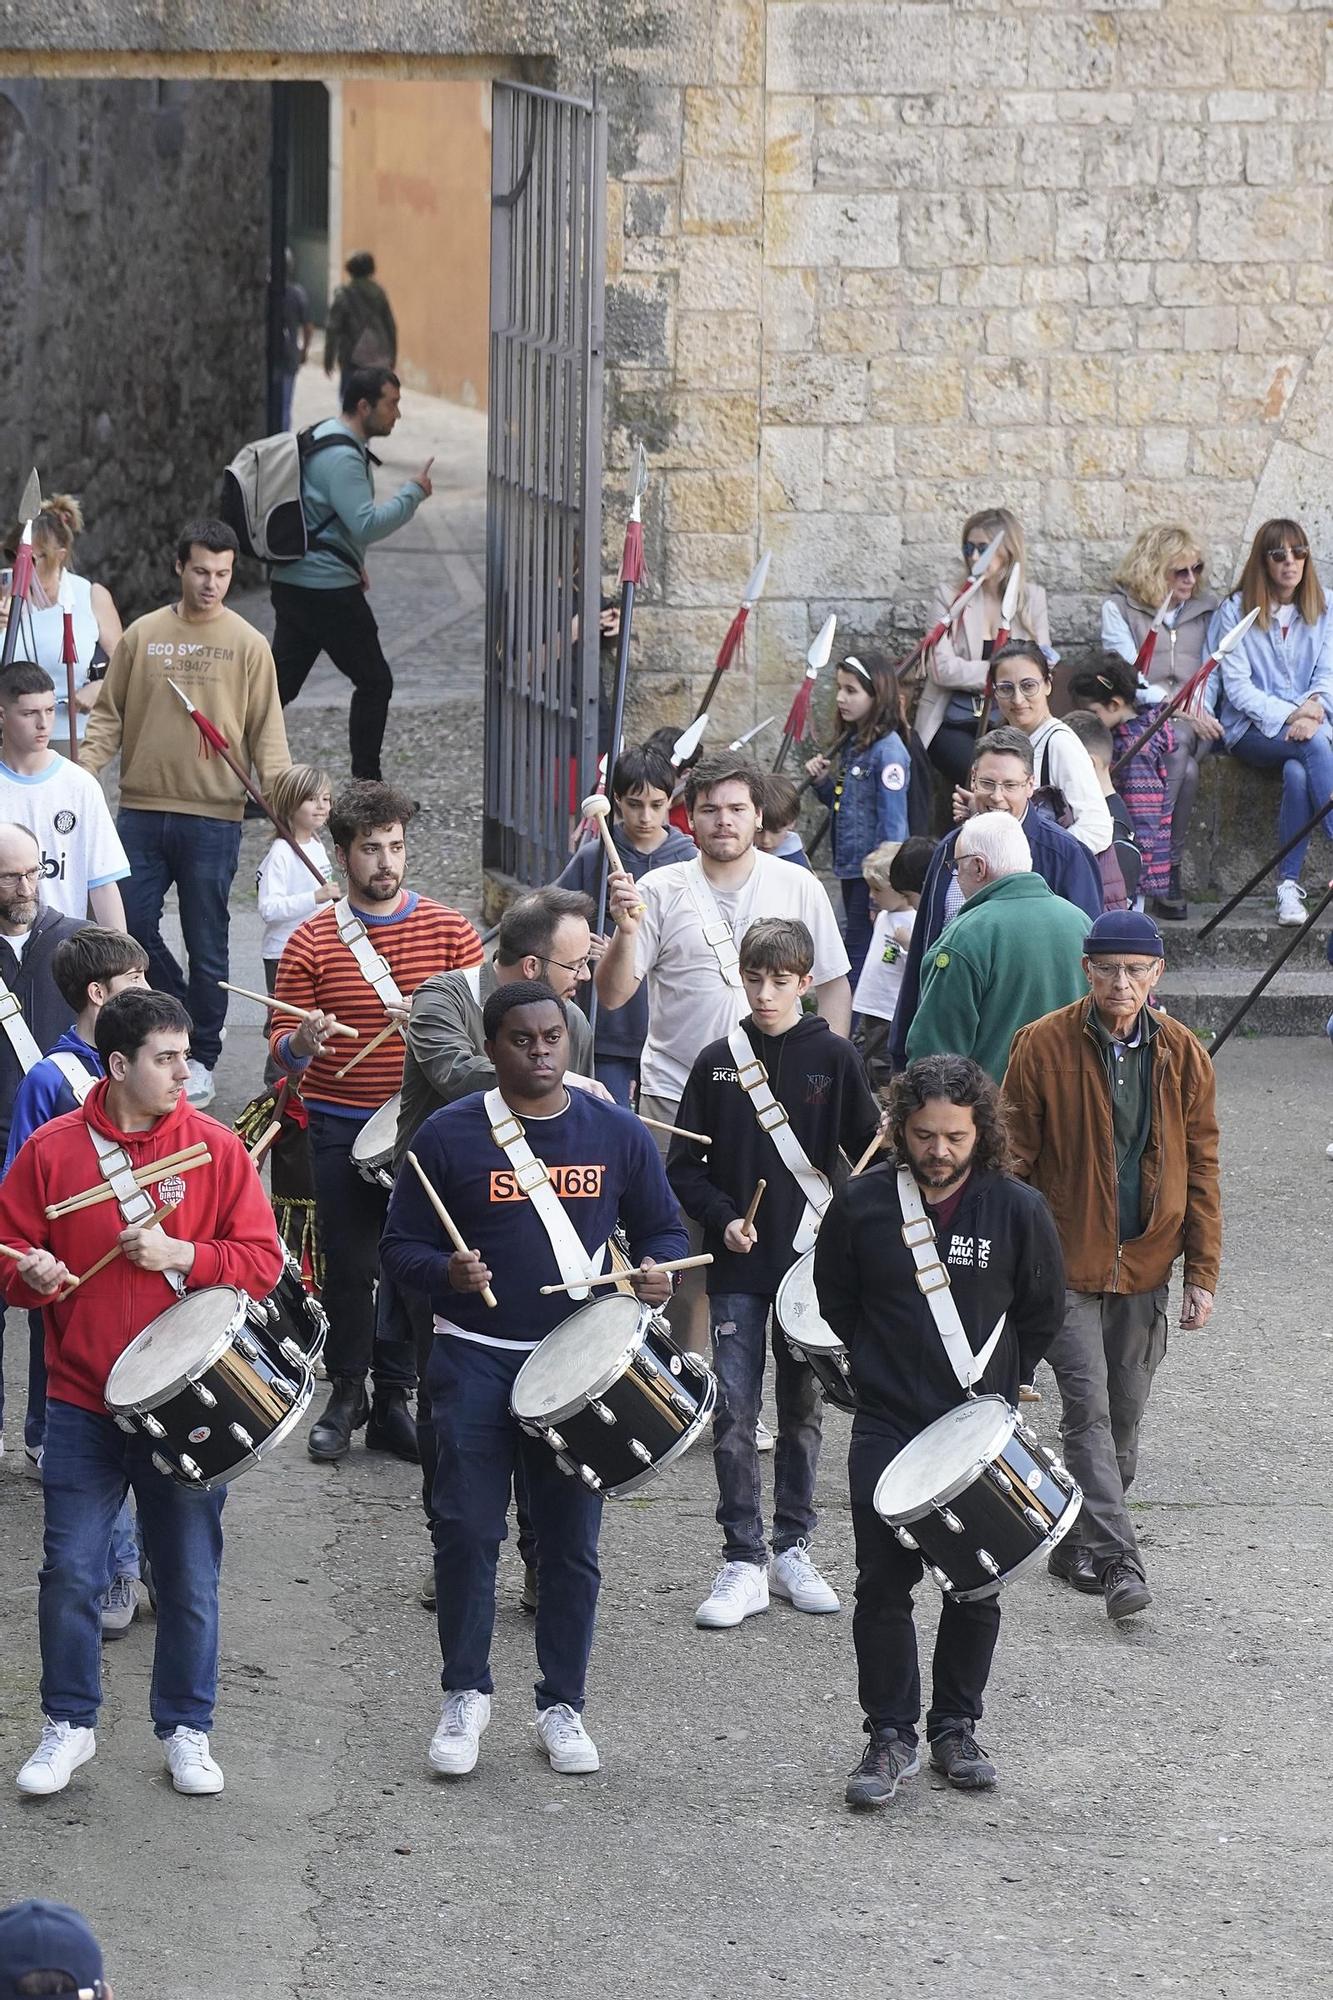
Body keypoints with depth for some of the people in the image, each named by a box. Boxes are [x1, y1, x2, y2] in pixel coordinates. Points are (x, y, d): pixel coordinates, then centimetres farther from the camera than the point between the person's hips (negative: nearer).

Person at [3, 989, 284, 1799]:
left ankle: (186, 1729, 22)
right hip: (84, 1404, 0)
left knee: (190, 1579, 7)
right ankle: (69, 1725, 17)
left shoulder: (216, 1148, -3)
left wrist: (182, 1255, -17)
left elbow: (263, 1262, -3)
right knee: (70, 1572, 0)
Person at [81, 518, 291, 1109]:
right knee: (133, 926, 1)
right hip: (142, 809, 2)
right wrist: (81, 770, -7)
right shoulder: (142, 635, 5)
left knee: (206, 943, 3)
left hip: (213, 816, -2)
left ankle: (201, 1058, 16)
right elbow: (109, 716, 8)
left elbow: (267, 732, 0)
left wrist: (279, 793, -13)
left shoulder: (248, 645, 0)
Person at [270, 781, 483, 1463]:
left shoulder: (449, 931, 2)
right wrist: (301, 1042, -24)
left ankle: (393, 1399, 15)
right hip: (341, 1127, -1)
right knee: (348, 1267, 2)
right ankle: (346, 1395, 18)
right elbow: (282, 1045, -1)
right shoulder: (312, 941, 0)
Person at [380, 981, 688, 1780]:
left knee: (571, 1542, 6)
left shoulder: (617, 1134, 3)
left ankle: (563, 1704, 17)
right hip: (476, 1359, -2)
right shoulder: (450, 1135, -3)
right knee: (468, 1528, -4)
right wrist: (446, 1271, -21)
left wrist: (657, 1270, -10)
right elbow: (401, 1246, 0)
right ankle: (466, 1693, 12)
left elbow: (663, 1228, 13)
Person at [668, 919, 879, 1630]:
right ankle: (743, 1563, 1)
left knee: (802, 1410, 9)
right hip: (736, 1265, 0)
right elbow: (684, 1166, 5)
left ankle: (792, 1551, 19)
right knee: (734, 1414, -4)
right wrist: (722, 1219, -11)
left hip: (812, 1262, 0)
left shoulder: (832, 1057, -1)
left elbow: (872, 1153, 2)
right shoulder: (718, 1063, 2)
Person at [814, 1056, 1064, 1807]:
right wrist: (882, 1369, 5)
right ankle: (891, 1737, 7)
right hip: (887, 1429, 0)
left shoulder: (1018, 1210, -7)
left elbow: (1043, 1312, 6)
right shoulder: (861, 1206, -6)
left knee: (974, 1588, 8)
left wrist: (998, 1387, 3)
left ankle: (957, 1728, 22)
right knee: (884, 1585, -2)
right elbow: (836, 1302, 9)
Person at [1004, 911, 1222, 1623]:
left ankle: (1079, 1544, 28)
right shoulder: (1043, 1046, -7)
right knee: (1088, 1406, -12)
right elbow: (1014, 1159, -3)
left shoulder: (1182, 1055, 2)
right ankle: (1119, 1562, -13)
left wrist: (1202, 1272, 4)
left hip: (1144, 1266, 4)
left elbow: (1201, 1169, 7)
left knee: (1124, 1412, 10)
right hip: (1066, 1263, -4)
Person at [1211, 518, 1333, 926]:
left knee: (1298, 773, -35)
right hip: (1251, 730, -2)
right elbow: (1236, 683, -3)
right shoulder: (1235, 611, 4)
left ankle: (1289, 884, -32)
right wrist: (1286, 715, -17)